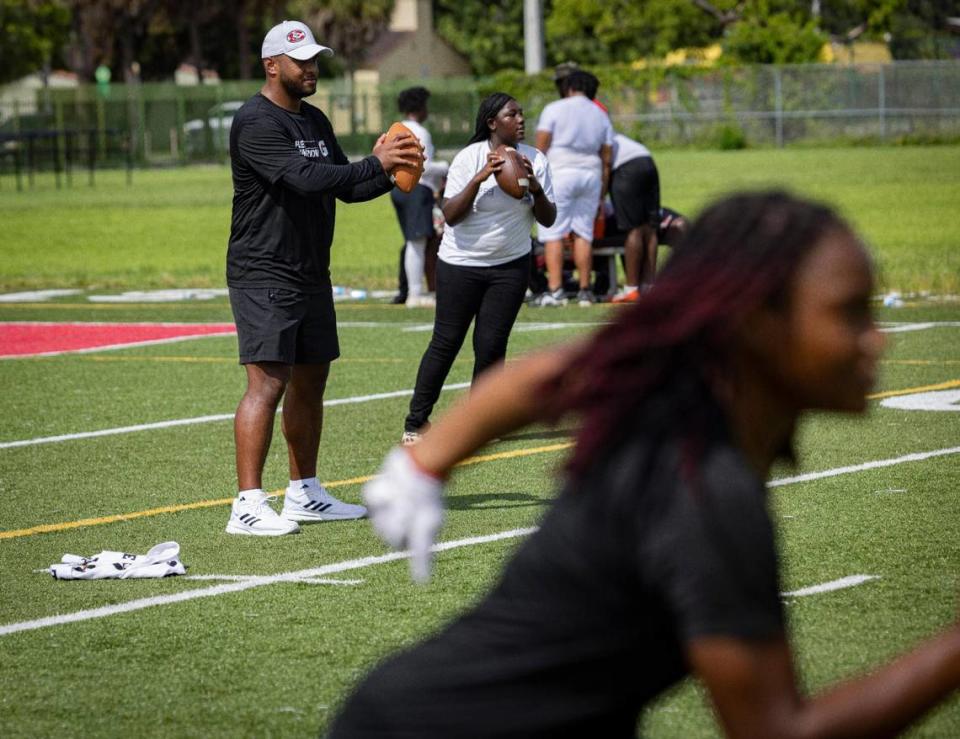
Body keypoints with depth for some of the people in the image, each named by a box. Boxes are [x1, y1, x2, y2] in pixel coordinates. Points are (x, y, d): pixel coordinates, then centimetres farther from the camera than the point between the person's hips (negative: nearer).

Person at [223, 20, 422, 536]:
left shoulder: (314, 122, 16)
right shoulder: (256, 122, -14)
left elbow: (345, 188, 18)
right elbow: (305, 178, -26)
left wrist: (391, 173, -1)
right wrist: (375, 163, -23)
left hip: (311, 275, 9)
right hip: (263, 276, -9)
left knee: (310, 381, 13)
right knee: (267, 382, -15)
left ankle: (303, 494, 24)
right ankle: (248, 506, -18)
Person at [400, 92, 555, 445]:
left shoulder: (534, 160, -1)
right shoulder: (469, 158, -11)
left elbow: (548, 219, 1)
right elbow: (450, 215, -17)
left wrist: (536, 188, -18)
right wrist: (479, 179, -28)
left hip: (510, 265, 3)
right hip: (461, 263, -3)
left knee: (491, 346, 0)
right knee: (446, 343, 1)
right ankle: (416, 421, 11)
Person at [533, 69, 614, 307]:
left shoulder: (554, 109, 0)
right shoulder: (601, 115, 14)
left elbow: (541, 147, -6)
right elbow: (606, 159, 13)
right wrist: (602, 196, 17)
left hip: (559, 172, -5)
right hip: (590, 174, 5)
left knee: (553, 233, -4)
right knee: (583, 234, 9)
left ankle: (555, 290, -13)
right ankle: (585, 291, 8)